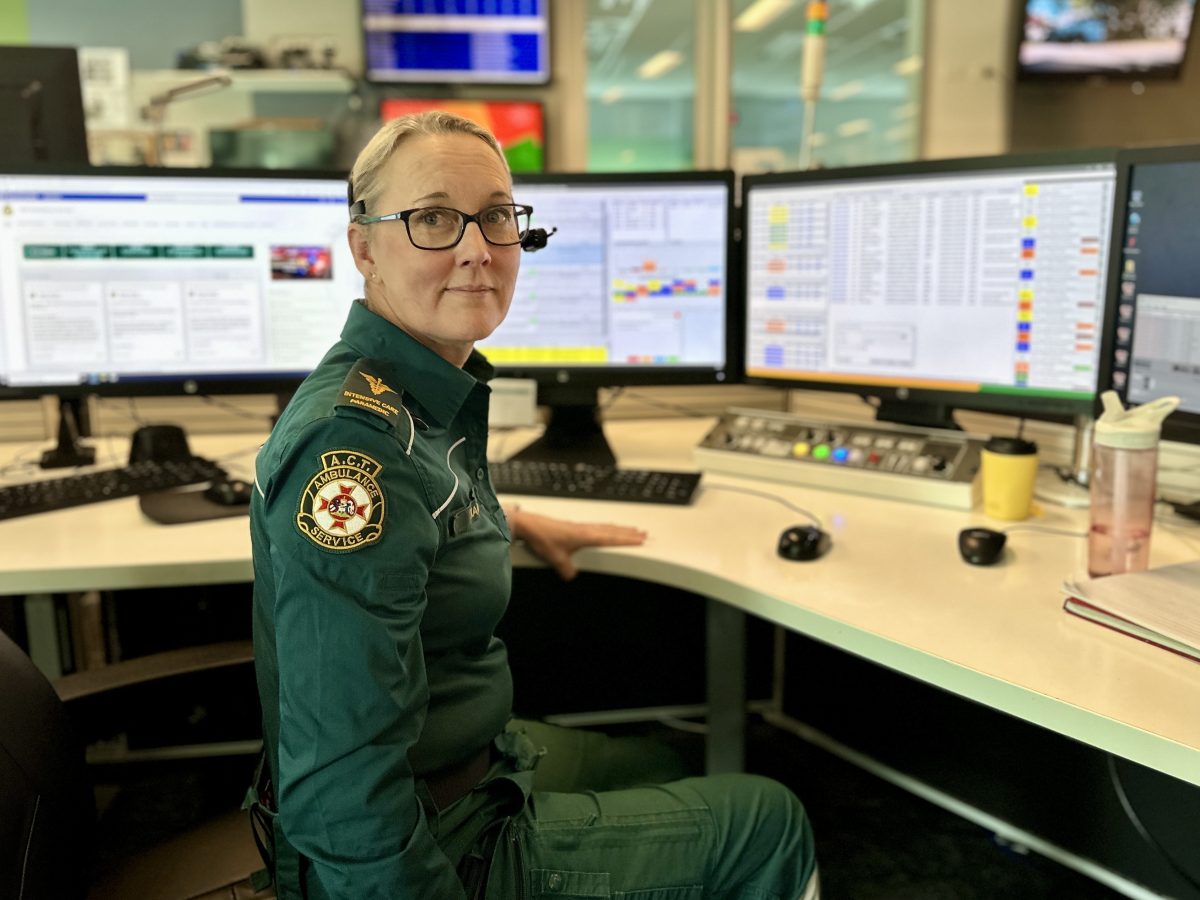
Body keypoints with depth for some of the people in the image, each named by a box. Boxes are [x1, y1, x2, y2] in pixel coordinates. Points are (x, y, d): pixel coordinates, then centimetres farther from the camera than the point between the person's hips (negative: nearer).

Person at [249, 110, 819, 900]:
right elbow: (344, 807, -32)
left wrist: (517, 522, 16)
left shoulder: (433, 391, -2)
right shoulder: (354, 443, -31)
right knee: (770, 827, 4)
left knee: (655, 780, 31)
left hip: (466, 764, 9)